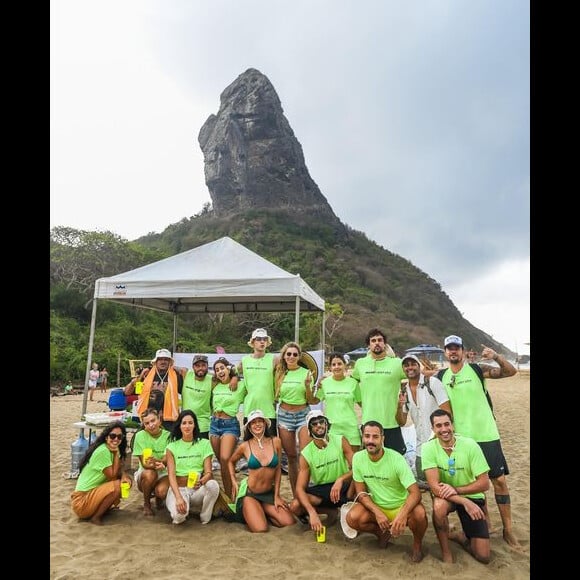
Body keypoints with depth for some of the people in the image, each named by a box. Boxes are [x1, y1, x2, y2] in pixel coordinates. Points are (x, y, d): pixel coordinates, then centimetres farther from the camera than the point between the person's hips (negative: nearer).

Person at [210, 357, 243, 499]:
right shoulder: (214, 386, 10)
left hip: (230, 424, -5)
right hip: (214, 423, 5)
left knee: (225, 458, -21)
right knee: (220, 460, 9)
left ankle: (229, 495, -9)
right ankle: (226, 492, 22)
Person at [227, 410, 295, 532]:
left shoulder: (276, 442, -5)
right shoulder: (245, 446, -8)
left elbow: (278, 470, 2)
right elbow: (231, 462, 12)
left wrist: (276, 496, 2)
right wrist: (234, 482, -1)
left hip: (269, 493, 3)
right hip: (249, 493, -3)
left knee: (290, 523, -10)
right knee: (261, 529, -20)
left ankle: (261, 513, 15)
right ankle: (246, 514, 13)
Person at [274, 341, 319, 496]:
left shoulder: (306, 373, -4)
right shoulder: (279, 373, 3)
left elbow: (311, 401, -2)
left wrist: (307, 386, -17)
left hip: (303, 414, -2)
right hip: (284, 415, 2)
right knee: (291, 456, 9)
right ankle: (295, 494, 21)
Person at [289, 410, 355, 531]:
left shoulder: (340, 441, -10)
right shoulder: (306, 454, -11)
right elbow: (300, 488, -16)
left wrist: (340, 480, -34)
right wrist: (312, 512, -33)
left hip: (342, 488, -1)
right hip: (320, 491, 1)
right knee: (295, 506, -25)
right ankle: (330, 511, 1)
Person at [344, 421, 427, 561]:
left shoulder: (396, 459, -22)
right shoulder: (358, 458, -12)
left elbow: (416, 492, -26)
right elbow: (361, 492, -7)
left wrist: (402, 514, -44)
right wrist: (377, 513, -23)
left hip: (401, 506, -3)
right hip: (376, 506, 3)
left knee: (419, 514, -34)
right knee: (352, 518, -24)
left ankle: (417, 543, 2)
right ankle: (382, 533, 9)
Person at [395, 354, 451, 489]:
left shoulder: (432, 382, -11)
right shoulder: (403, 390, 3)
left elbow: (447, 411, -13)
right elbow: (402, 422, 3)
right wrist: (400, 406, -16)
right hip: (421, 447, 5)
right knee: (423, 482, 13)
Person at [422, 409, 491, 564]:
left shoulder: (470, 445, -18)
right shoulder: (429, 448, -19)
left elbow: (484, 483, -16)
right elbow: (434, 486, -23)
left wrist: (456, 489, -29)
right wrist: (464, 502, -34)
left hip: (471, 496, 1)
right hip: (444, 495, -1)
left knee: (483, 557, -8)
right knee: (439, 506, -37)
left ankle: (461, 536, 25)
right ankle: (446, 553, -10)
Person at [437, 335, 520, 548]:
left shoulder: (477, 369, -6)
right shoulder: (441, 377, 1)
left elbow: (511, 371, -10)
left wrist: (496, 356, -28)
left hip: (486, 434, -2)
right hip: (461, 438, 2)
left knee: (499, 480, 3)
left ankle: (508, 529, 16)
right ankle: (485, 522, 29)